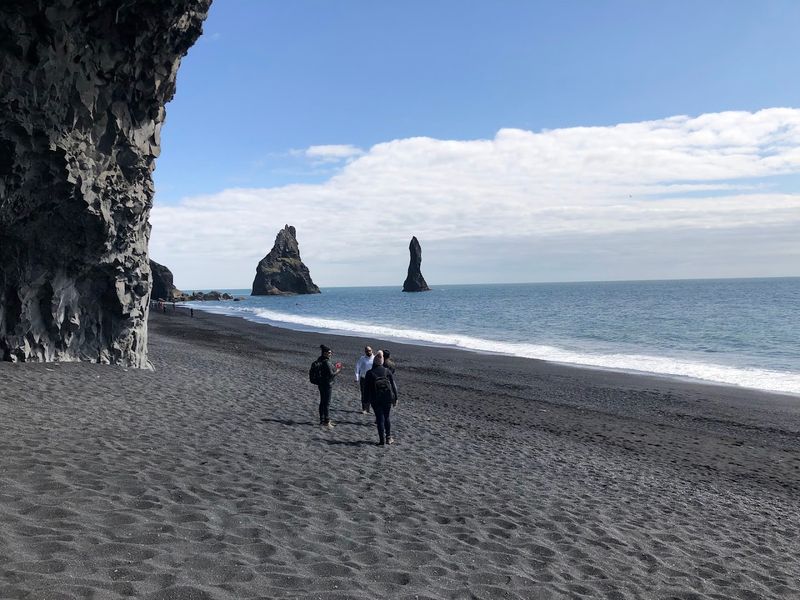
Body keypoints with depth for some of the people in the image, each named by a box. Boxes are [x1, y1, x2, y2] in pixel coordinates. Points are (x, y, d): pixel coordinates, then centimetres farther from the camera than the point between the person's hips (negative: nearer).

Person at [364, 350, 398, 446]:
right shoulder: (387, 371, 1)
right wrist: (395, 398, 9)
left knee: (380, 419, 3)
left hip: (375, 399, -2)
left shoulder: (370, 373, -4)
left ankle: (382, 440, 2)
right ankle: (388, 438, 18)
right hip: (388, 398, 2)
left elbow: (366, 388, -3)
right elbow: (393, 385, 3)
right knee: (386, 418, 16)